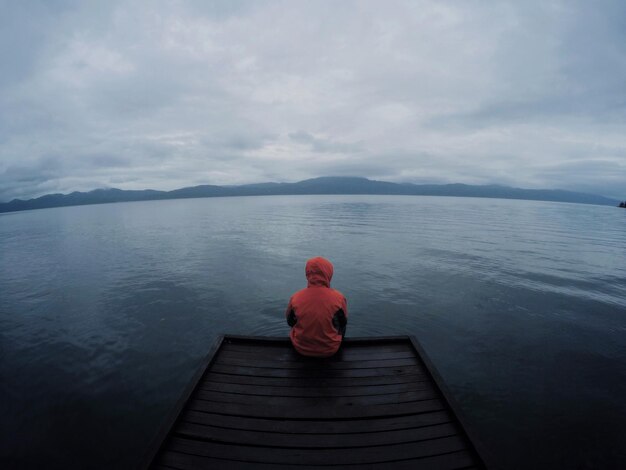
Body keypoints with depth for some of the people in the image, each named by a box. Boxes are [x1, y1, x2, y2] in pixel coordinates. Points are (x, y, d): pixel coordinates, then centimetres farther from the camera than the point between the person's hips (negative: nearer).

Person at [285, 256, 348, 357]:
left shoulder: (295, 298, -20)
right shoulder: (338, 298, -23)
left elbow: (290, 322, -1)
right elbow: (343, 323, -5)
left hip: (301, 348, 1)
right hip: (330, 350, 0)